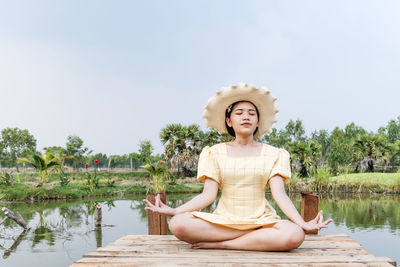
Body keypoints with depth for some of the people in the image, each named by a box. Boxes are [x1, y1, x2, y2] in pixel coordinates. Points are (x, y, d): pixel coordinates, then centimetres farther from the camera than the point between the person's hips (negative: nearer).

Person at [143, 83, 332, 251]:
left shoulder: (272, 154, 8)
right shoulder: (215, 153, 8)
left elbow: (279, 194, -1)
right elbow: (208, 195, 0)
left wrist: (302, 223, -17)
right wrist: (173, 211, -13)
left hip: (260, 220, 1)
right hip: (224, 220, 0)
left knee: (294, 235, -33)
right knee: (178, 224, -29)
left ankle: (220, 244, -18)